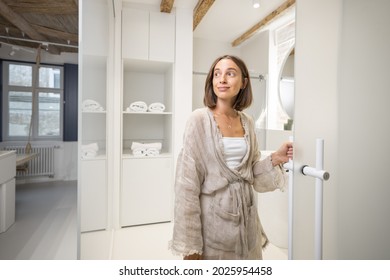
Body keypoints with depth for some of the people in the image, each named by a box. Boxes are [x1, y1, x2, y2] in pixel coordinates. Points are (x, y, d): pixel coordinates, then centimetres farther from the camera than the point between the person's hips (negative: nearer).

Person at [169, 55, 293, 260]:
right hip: (213, 214, -5)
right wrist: (189, 243, -15)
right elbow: (187, 183, -15)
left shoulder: (247, 122, 3)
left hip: (245, 214, 6)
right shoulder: (199, 119, -13)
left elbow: (251, 173, 11)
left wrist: (274, 159, -6)